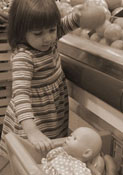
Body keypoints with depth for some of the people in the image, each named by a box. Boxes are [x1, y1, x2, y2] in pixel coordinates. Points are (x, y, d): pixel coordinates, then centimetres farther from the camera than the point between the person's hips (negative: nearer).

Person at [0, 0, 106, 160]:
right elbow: (20, 93, -41)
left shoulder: (49, 40, -7)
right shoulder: (22, 57, -30)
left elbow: (67, 23, 9)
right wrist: (32, 131, -53)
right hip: (34, 121, -7)